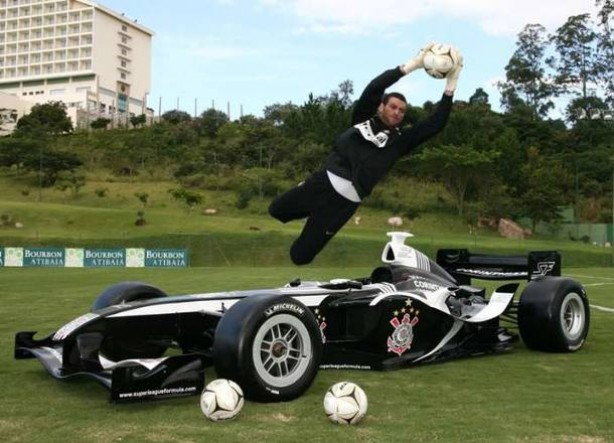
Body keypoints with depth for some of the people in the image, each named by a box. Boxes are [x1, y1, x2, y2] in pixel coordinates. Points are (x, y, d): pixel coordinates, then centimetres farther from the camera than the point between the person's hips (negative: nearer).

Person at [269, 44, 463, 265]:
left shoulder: (400, 139, 7)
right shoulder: (364, 118, 8)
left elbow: (436, 123, -2)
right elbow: (374, 88, -8)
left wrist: (451, 82, -8)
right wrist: (413, 64, -15)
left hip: (345, 201, -1)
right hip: (323, 182, 1)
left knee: (300, 255, 0)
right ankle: (314, 211, 34)